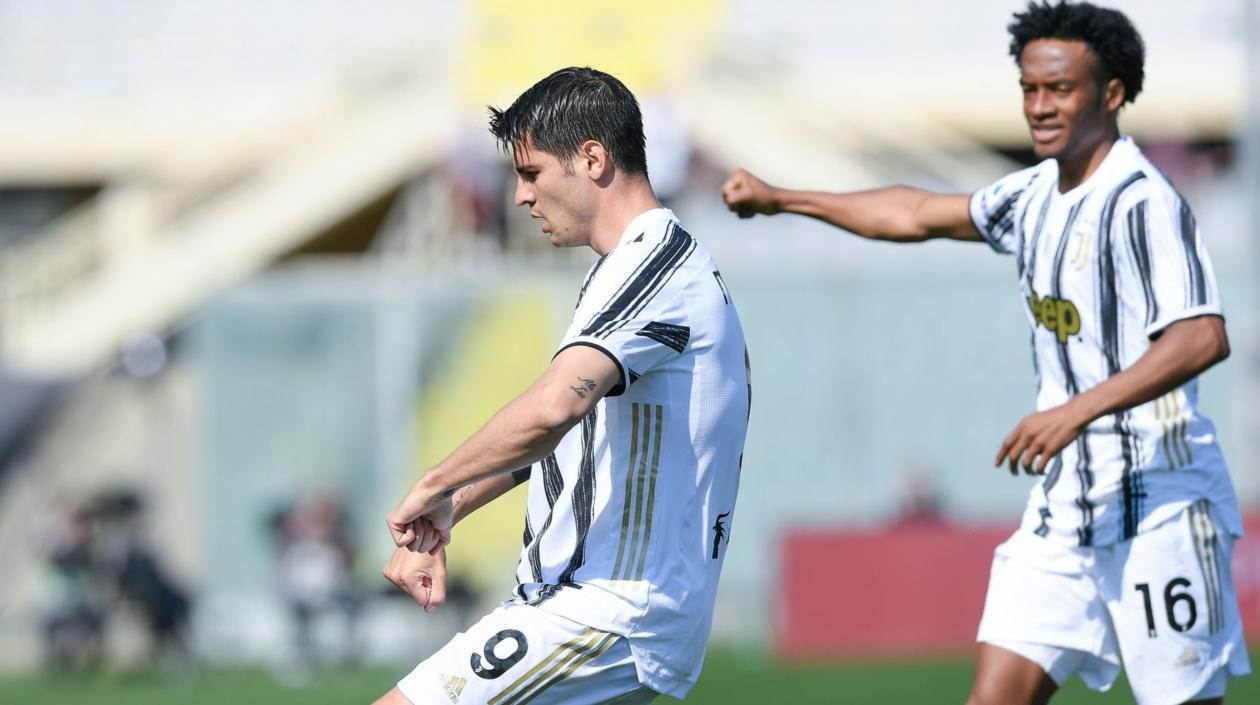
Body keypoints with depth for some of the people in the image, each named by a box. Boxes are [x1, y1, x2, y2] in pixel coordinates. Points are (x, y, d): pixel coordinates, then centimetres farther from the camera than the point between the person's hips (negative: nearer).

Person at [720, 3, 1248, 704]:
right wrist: (780, 198, 33)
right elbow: (917, 214, 29)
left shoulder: (1144, 202, -15)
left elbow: (1203, 338, -27)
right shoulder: (1036, 196, 13)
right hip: (1066, 501, 8)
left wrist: (1077, 411, -33)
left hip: (1157, 502, -8)